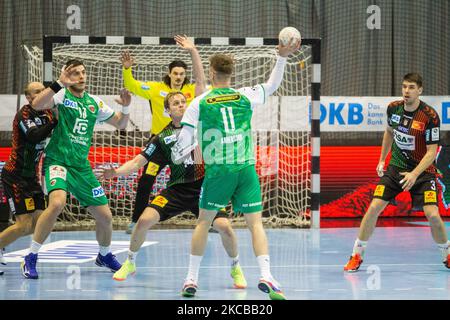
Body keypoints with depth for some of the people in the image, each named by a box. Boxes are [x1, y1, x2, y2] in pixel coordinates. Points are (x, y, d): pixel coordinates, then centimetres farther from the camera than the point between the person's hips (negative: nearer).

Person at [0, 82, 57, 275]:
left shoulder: (46, 114, 9)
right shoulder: (24, 114, -14)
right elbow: (34, 136, -30)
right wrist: (54, 122, -32)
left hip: (31, 177, 8)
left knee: (39, 222, 5)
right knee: (24, 225, -13)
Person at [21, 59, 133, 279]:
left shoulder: (94, 102, 12)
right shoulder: (61, 95, -4)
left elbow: (120, 124, 19)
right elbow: (36, 104, -25)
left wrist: (125, 107, 0)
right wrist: (59, 83, -31)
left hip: (81, 166, 6)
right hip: (57, 160, -6)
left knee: (105, 215, 6)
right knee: (57, 203, -32)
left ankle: (104, 255, 36)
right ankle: (30, 258, -22)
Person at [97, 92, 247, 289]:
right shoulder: (163, 138, 3)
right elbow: (138, 162, 2)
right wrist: (116, 172, -13)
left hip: (205, 186, -1)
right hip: (178, 189, 1)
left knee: (224, 225, -20)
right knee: (145, 219, -14)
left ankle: (236, 268, 8)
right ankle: (130, 263, 13)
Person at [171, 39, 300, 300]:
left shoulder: (199, 103, 2)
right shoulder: (246, 96, 5)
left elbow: (184, 141, 5)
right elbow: (273, 85, 22)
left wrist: (177, 157, 24)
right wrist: (282, 58, 27)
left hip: (217, 170, -1)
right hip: (246, 169, 1)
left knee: (204, 221, 13)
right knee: (256, 222, 0)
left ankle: (192, 279, 14)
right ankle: (266, 276, -16)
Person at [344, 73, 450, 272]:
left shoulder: (430, 116, -20)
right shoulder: (394, 108, -5)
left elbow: (432, 151, -18)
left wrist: (414, 174, -29)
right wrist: (382, 160, 15)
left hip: (422, 170, -3)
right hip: (395, 167, 3)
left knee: (433, 215, -16)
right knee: (374, 207, -9)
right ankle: (356, 255, 5)